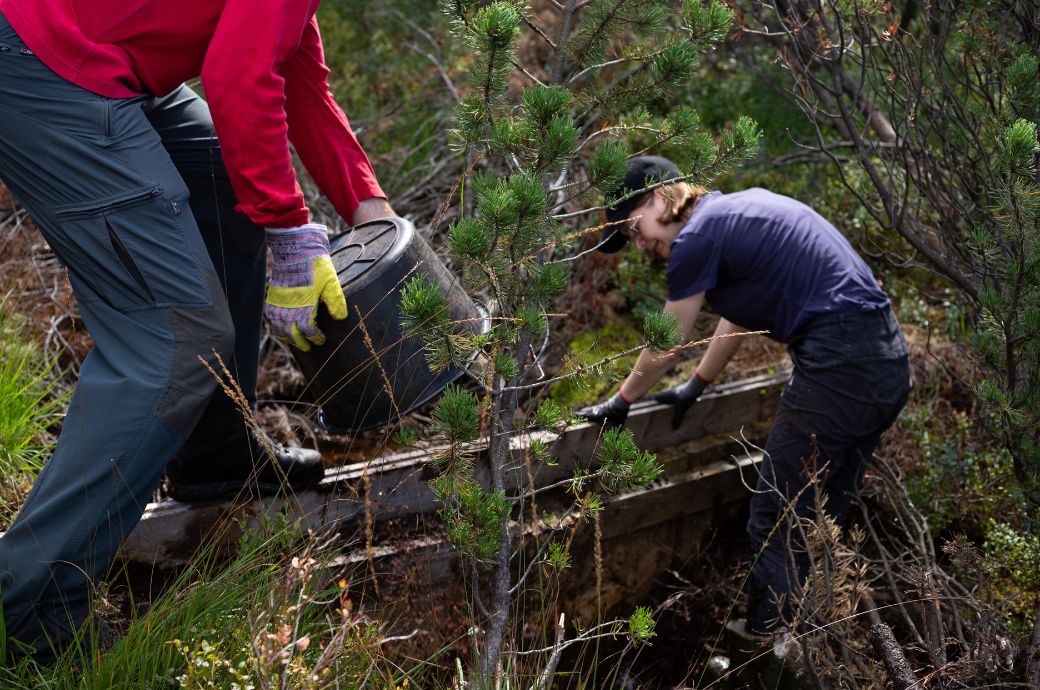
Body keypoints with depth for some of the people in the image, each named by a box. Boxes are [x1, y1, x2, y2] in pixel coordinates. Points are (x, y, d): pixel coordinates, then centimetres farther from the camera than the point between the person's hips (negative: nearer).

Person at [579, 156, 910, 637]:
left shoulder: (698, 236, -8)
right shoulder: (740, 209, 19)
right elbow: (738, 312, 31)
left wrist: (620, 403, 18)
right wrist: (696, 387, 40)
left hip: (840, 365, -10)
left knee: (775, 526, -2)